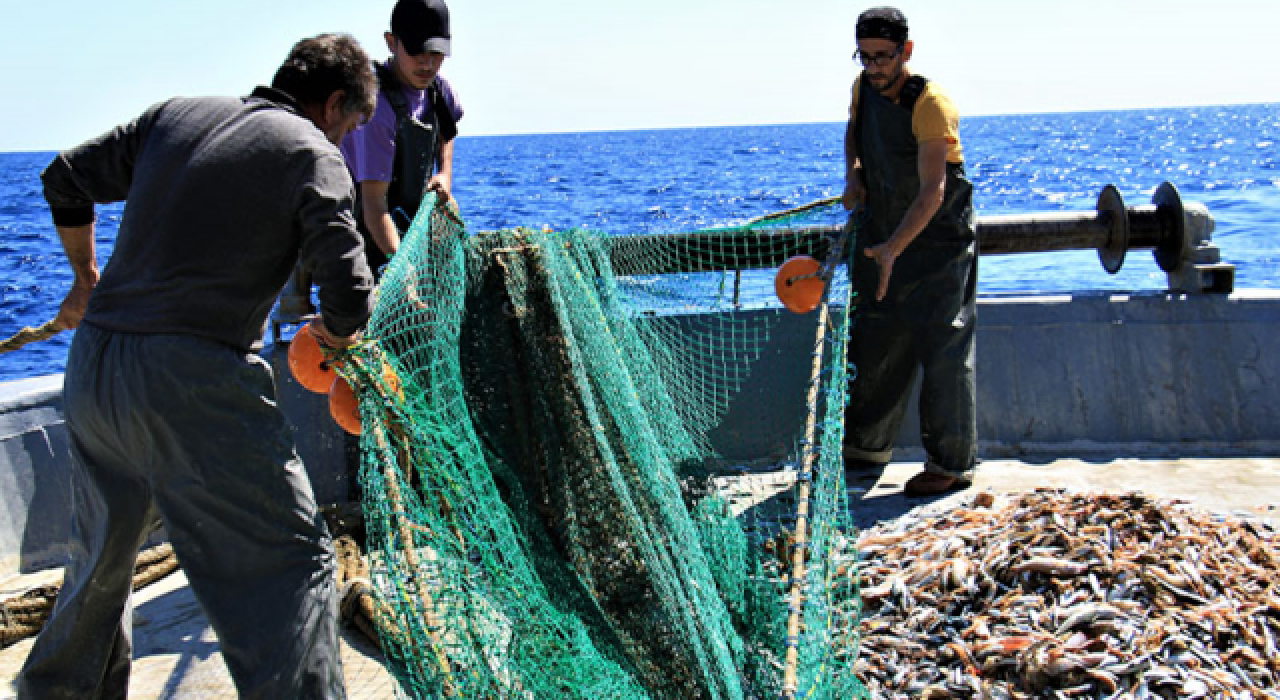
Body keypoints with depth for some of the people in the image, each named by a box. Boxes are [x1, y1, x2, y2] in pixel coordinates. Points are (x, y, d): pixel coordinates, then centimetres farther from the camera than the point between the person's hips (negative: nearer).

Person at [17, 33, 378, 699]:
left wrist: (87, 278, 37)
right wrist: (332, 336, 14)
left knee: (102, 552, 27)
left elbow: (65, 179, 24)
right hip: (193, 381, -7)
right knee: (292, 560, 0)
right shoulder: (312, 153, -2)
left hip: (91, 366, 8)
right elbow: (349, 298, -8)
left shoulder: (174, 114, 15)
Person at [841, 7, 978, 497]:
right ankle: (867, 446, 27)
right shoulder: (864, 87, 0)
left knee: (943, 350, -6)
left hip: (939, 240, -7)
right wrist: (853, 174, 3)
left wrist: (894, 248, -38)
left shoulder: (931, 106, -23)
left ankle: (952, 464, 3)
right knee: (874, 345, 13)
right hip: (884, 236, 7)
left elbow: (933, 192, -29)